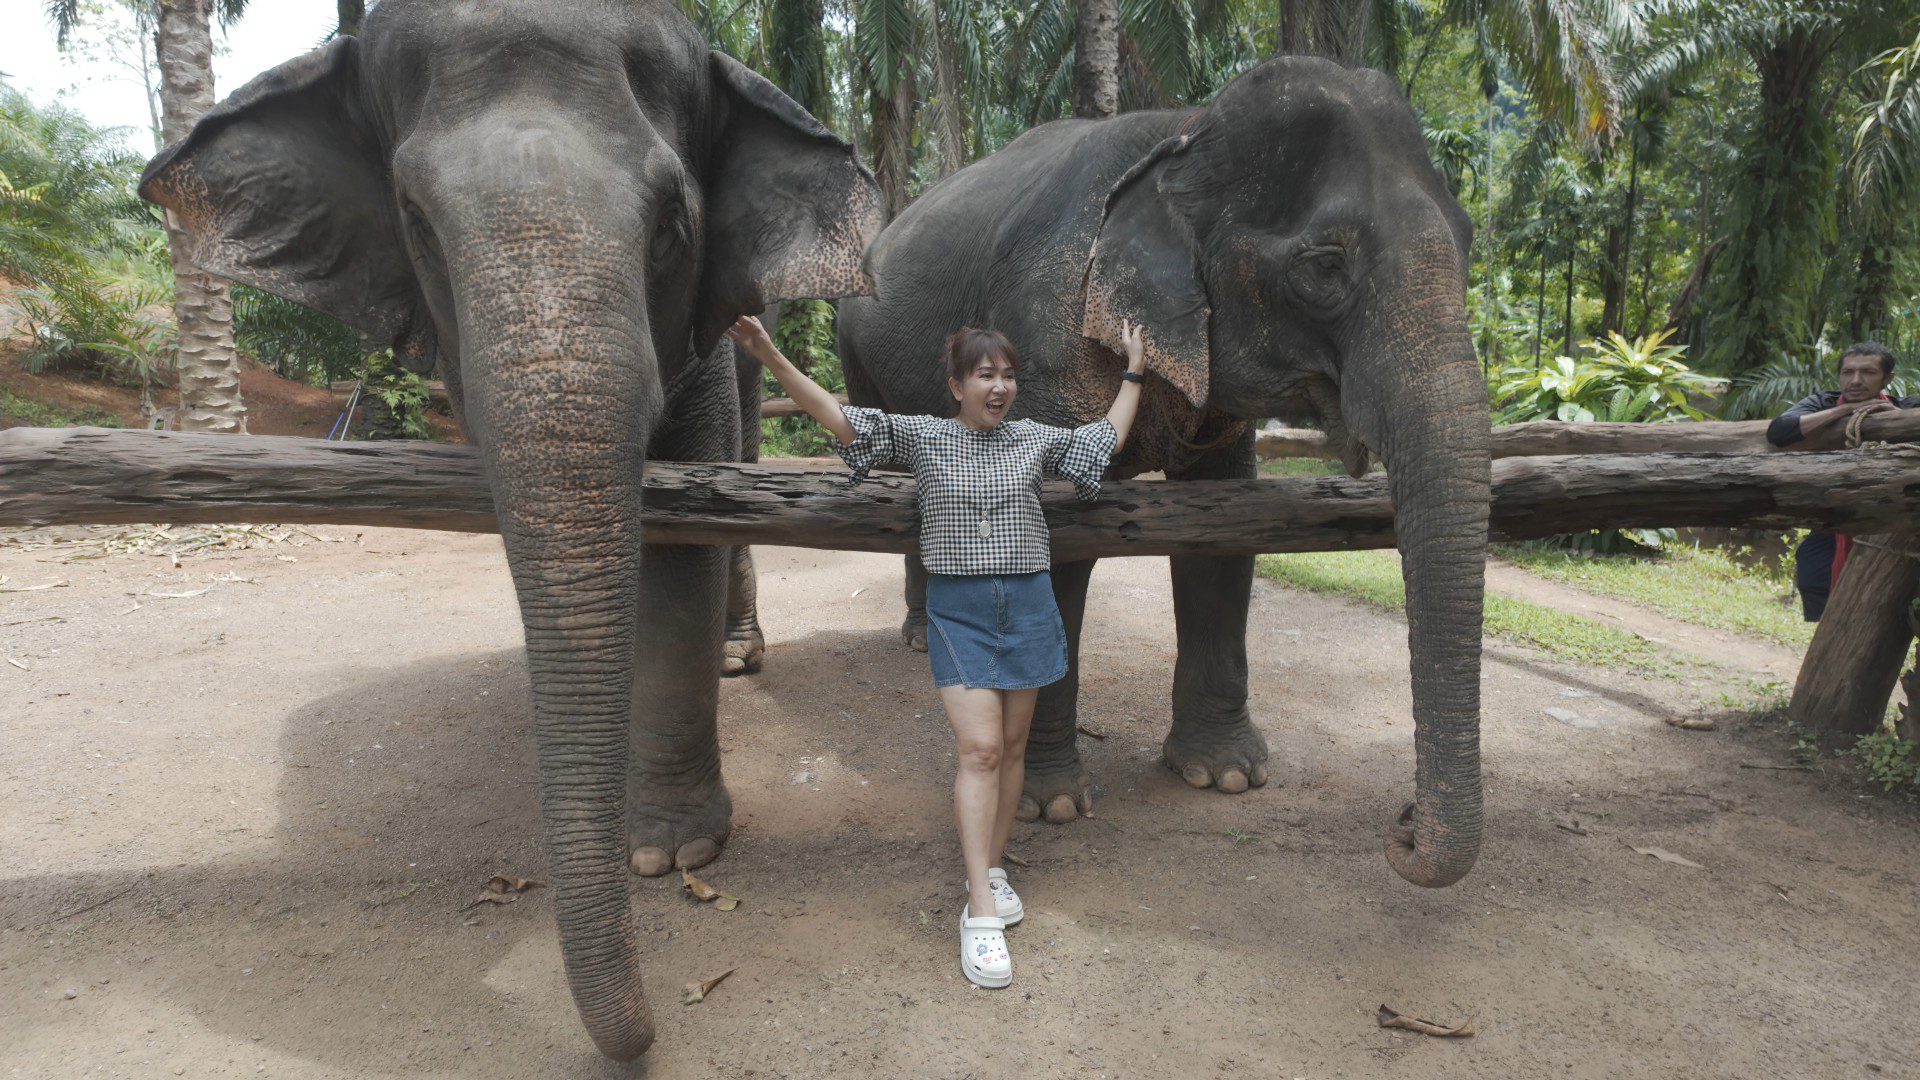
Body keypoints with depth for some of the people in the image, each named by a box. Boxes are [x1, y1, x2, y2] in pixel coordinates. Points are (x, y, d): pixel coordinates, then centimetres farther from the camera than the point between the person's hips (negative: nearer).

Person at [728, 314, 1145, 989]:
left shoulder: (1034, 439, 8)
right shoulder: (922, 436, 0)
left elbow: (1107, 440, 23)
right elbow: (836, 417, -7)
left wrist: (1133, 373, 25)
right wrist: (770, 357, -17)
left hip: (1028, 604, 3)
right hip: (958, 609, -3)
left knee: (1012, 744, 9)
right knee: (978, 748, -12)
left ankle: (992, 870, 26)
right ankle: (980, 911, -8)